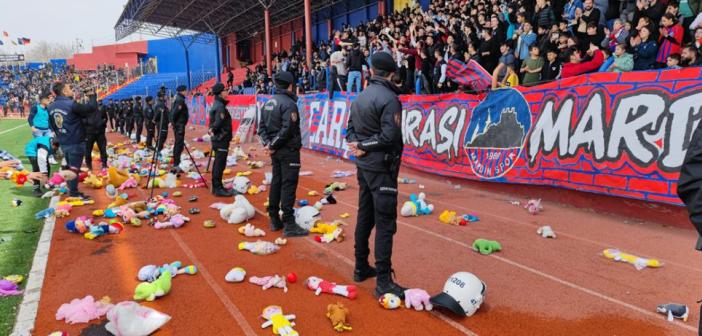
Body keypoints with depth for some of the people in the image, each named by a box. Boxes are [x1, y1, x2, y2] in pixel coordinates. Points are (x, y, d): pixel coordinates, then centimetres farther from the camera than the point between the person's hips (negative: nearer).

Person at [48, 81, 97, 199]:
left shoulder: (51, 107, 5)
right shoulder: (71, 105, -20)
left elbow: (52, 125, 14)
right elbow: (91, 108, -19)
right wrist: (92, 96, -2)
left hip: (63, 143, 8)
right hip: (76, 143, -8)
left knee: (69, 167, 20)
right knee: (74, 168, 1)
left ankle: (71, 190, 30)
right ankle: (74, 193, 9)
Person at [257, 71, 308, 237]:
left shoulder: (268, 103, 12)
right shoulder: (289, 103, -15)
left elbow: (262, 126, 9)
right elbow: (287, 129, -22)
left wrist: (268, 143, -1)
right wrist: (272, 146, -14)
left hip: (276, 151, 8)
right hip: (288, 150, -8)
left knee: (276, 182, 14)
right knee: (288, 185, -6)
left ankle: (274, 220, 22)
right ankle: (289, 225, -4)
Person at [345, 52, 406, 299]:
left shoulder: (360, 97, 11)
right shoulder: (389, 98, -15)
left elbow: (351, 128, 12)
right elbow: (390, 135, -22)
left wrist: (360, 145, -5)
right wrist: (363, 146, -12)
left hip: (364, 165, 9)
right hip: (381, 167, -9)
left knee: (364, 216, 16)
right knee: (385, 223, -6)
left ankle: (361, 268, 28)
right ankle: (383, 281, -2)